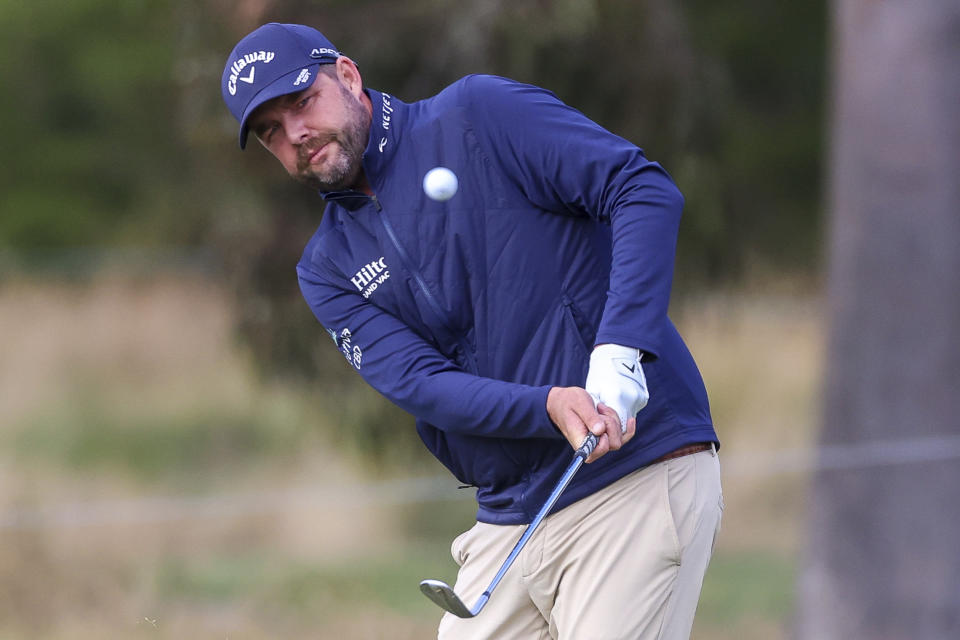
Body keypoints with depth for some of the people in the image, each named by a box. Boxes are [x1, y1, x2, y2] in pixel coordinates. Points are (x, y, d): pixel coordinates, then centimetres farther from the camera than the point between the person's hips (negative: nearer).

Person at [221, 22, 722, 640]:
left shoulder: (479, 115, -2)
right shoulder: (328, 270, 12)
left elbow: (646, 191, -11)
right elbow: (421, 384, -3)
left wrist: (617, 357, -22)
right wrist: (551, 407, -23)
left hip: (643, 474, -6)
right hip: (510, 516, 6)